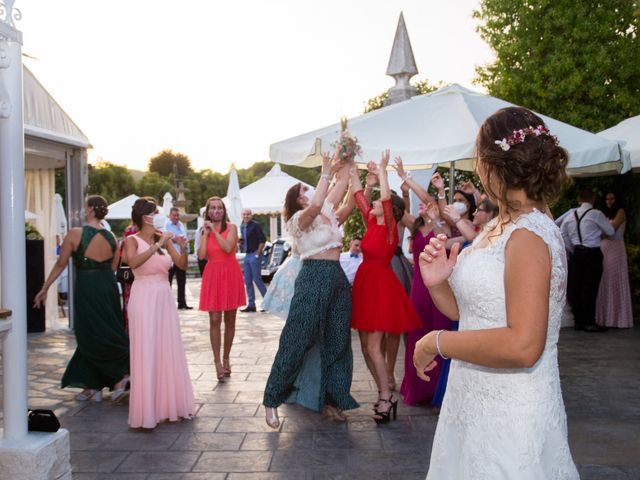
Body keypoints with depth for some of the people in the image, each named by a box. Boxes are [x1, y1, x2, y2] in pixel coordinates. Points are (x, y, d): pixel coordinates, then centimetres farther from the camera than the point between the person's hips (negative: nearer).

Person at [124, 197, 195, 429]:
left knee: (169, 351, 8)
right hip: (144, 298, -5)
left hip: (165, 298, 5)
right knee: (146, 354, -3)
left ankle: (169, 405, 19)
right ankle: (146, 411, 5)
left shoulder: (164, 239, 10)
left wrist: (183, 249, -14)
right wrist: (157, 246, -28)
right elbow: (133, 262, -24)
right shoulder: (133, 240, -3)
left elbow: (182, 265, 3)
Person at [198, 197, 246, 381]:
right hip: (212, 275, 1)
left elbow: (228, 248, -16)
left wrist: (214, 230, -11)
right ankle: (218, 362, -1)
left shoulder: (231, 227, 2)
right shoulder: (205, 231, 10)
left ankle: (226, 359, 20)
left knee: (230, 320, 7)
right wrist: (206, 233, -5)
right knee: (215, 320, -5)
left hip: (230, 275, -1)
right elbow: (201, 255, -5)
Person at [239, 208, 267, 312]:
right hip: (246, 255, 8)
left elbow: (263, 240, -14)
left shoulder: (255, 225, -9)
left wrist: (258, 253, -15)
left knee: (257, 279, -8)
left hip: (254, 254, -8)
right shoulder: (242, 227, 13)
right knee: (247, 280, 7)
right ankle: (251, 305, 12)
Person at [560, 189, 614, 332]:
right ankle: (589, 323, 1)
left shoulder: (570, 216, 8)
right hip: (592, 254, -5)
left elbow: (562, 235, 12)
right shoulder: (596, 214, -8)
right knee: (590, 288, -2)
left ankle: (579, 321, 15)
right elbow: (611, 232, -1)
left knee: (576, 287, 8)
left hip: (577, 254, 5)